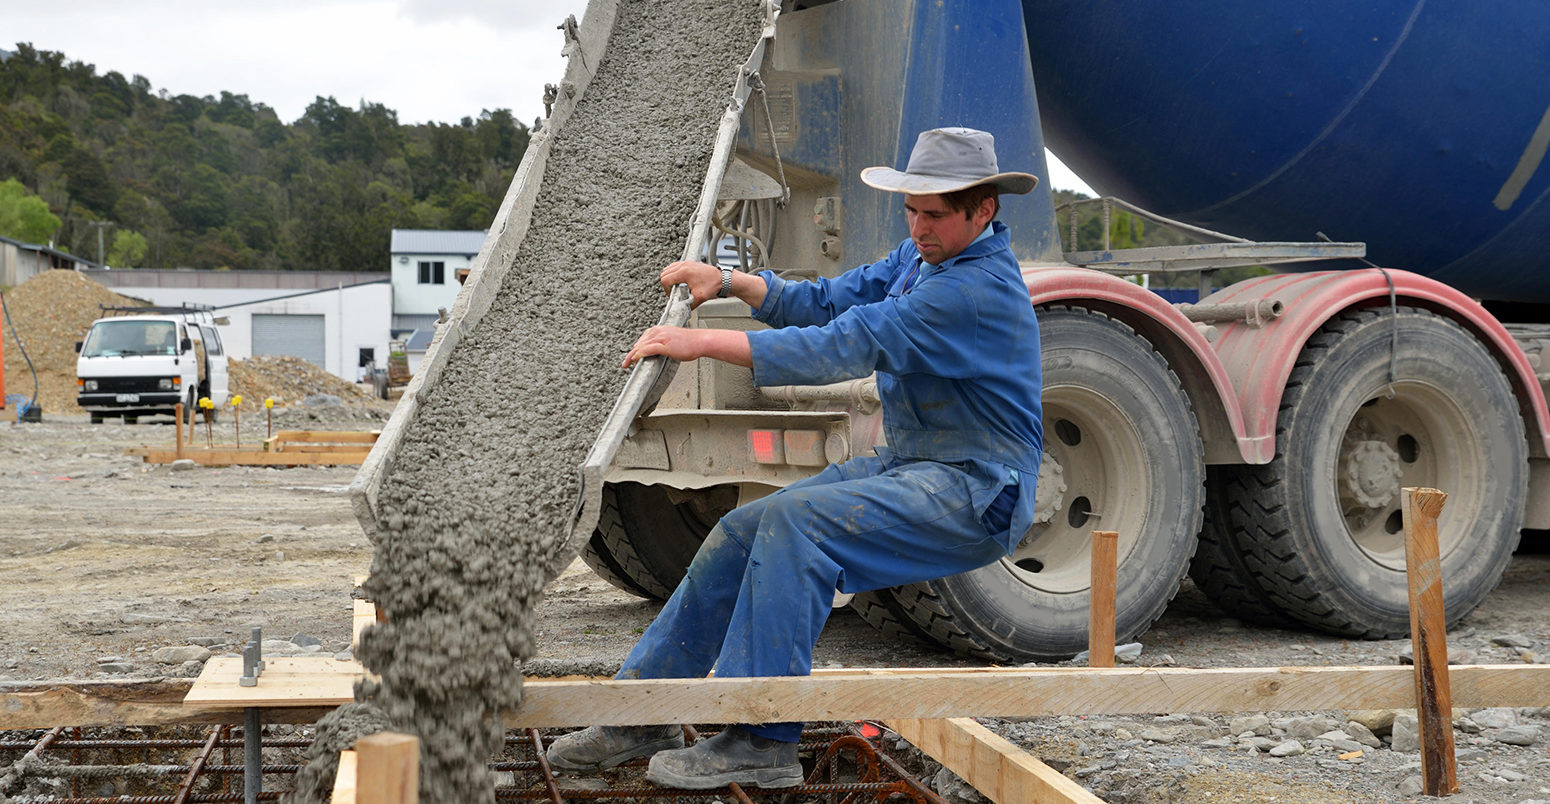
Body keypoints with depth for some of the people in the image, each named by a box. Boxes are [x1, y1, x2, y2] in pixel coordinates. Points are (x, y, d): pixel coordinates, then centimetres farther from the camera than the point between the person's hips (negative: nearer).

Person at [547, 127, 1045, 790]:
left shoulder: (978, 287, -21)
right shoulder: (921, 257, 11)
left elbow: (843, 348, -27)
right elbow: (829, 301, 13)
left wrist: (702, 343, -26)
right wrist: (730, 282, -3)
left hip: (975, 493, -9)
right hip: (905, 466, 9)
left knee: (798, 519, -29)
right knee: (744, 531, -2)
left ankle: (763, 739, -24)